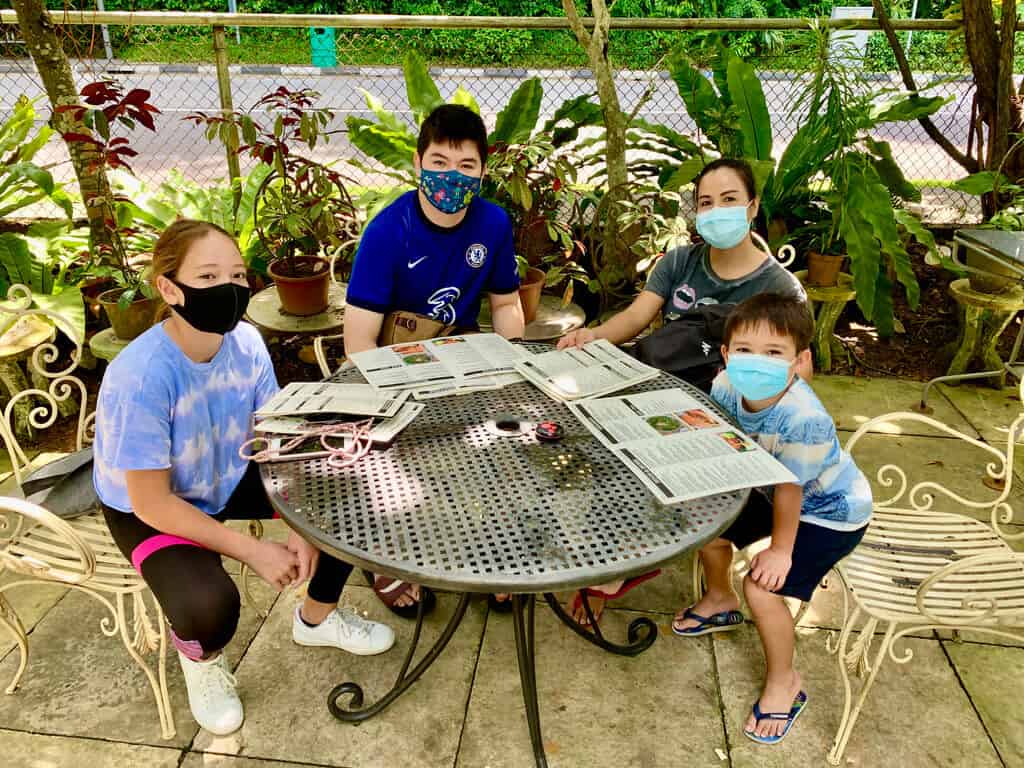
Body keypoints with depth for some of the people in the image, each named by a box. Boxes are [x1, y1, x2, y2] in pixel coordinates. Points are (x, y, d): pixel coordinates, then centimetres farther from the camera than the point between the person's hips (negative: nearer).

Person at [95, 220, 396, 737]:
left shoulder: (245, 342, -17)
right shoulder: (139, 378, -33)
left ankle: (317, 617, 21)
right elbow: (151, 503, -26)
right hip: (152, 511, -5)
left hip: (230, 480, 6)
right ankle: (201, 657, 10)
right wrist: (255, 552, -24)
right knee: (209, 605, -31)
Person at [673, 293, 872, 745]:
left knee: (762, 587, -15)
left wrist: (781, 549, -15)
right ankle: (721, 602, 42)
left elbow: (790, 490, -28)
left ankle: (784, 683, 13)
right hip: (771, 490, 7)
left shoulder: (803, 420, -41)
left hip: (829, 512, -7)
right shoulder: (726, 387, -23)